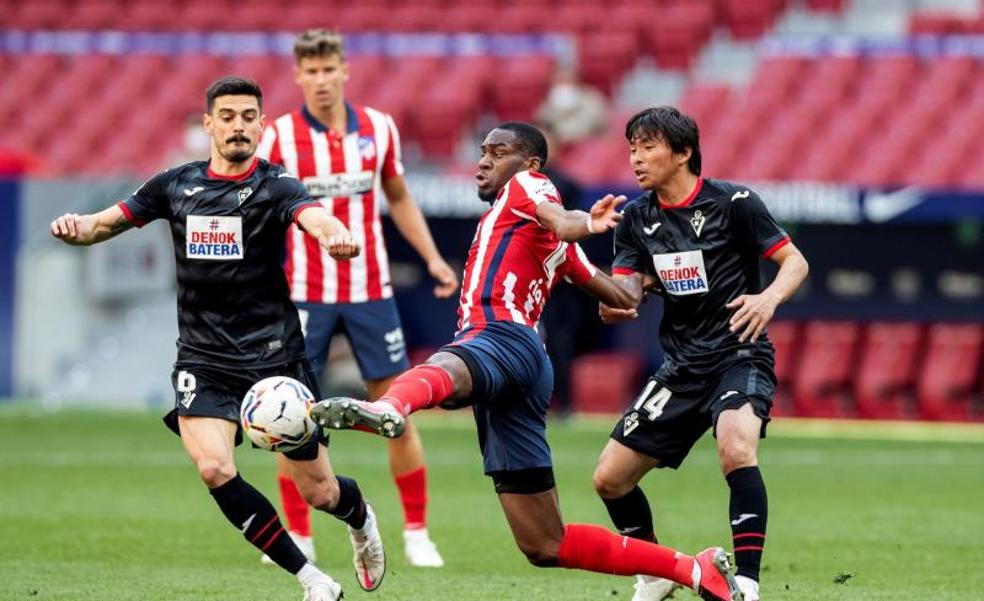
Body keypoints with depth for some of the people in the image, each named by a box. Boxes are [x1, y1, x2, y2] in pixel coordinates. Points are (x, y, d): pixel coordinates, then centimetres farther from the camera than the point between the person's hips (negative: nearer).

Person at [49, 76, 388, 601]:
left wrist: (334, 234, -53)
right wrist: (76, 227, -12)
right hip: (203, 358, 2)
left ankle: (360, 518, 43)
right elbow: (106, 223, 13)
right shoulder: (176, 185, 5)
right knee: (214, 469, -23)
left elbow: (313, 216, -28)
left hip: (274, 355, -2)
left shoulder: (274, 186, -7)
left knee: (318, 492, 2)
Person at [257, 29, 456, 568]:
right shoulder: (279, 137, -5)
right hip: (304, 294, -2)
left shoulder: (379, 129, 3)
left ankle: (416, 533, 9)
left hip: (370, 291, 2)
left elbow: (399, 200, 15)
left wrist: (433, 259, 7)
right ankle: (297, 535, 10)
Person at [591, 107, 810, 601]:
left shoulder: (731, 202, -8)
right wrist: (615, 303, -24)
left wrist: (769, 297, -27)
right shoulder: (636, 218, 7)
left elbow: (795, 262, -6)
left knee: (736, 449, -35)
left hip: (739, 355, -6)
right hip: (681, 366, 6)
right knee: (610, 478, 3)